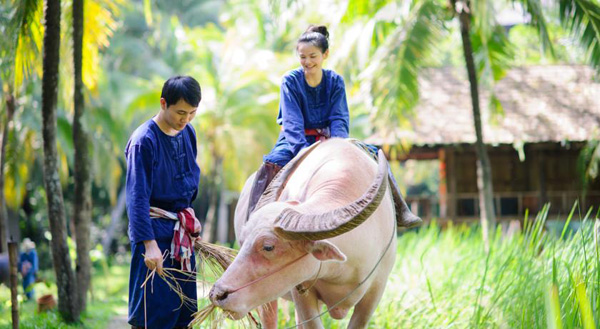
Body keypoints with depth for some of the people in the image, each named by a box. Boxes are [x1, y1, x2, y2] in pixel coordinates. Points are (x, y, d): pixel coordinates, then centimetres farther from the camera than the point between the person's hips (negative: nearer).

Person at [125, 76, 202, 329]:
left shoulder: (188, 133, 6)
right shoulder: (144, 140, -16)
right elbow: (137, 198, -21)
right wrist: (149, 244, -27)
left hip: (183, 231, 7)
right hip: (155, 230, -7)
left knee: (186, 306, 10)